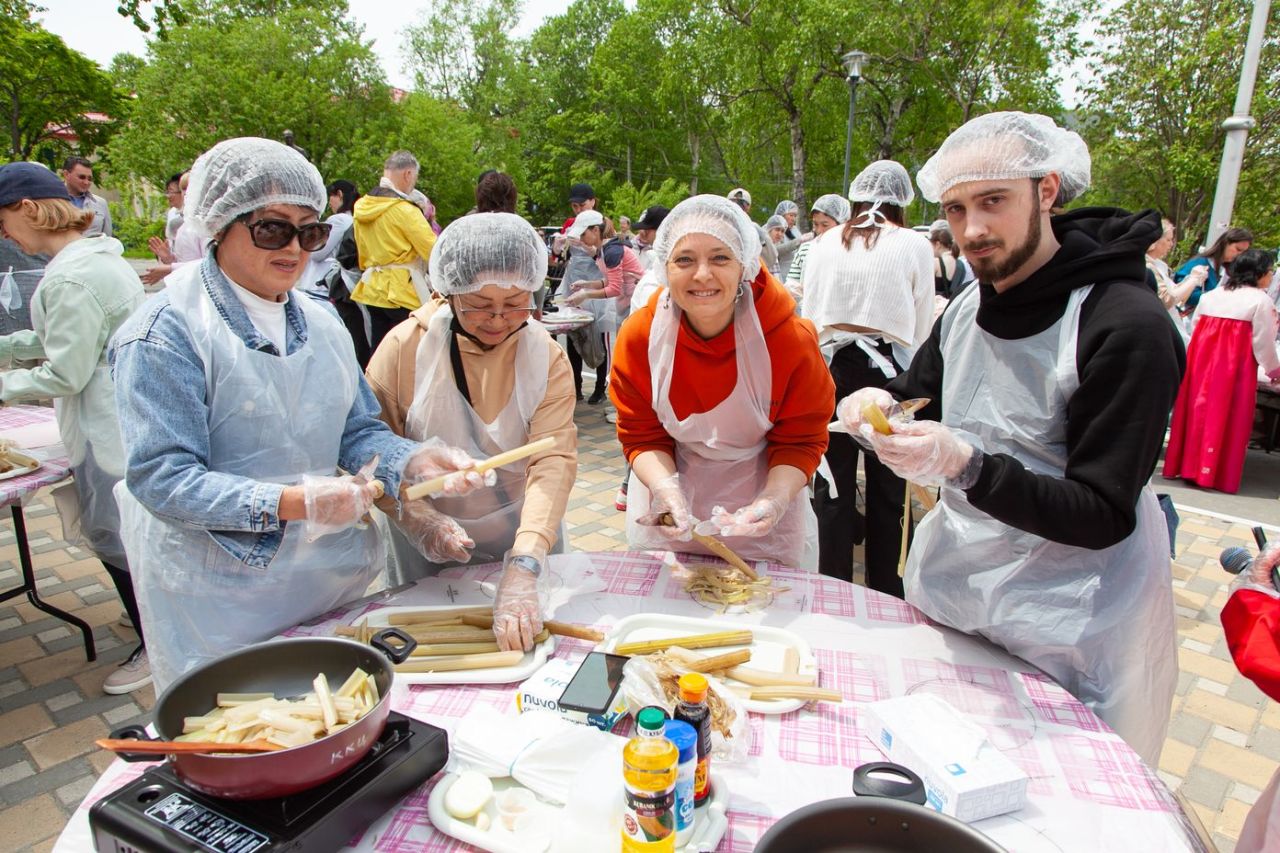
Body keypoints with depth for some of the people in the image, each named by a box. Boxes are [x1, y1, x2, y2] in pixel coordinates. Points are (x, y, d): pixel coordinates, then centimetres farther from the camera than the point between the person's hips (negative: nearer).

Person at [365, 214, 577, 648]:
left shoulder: (548, 358, -14)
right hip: (426, 551, -1)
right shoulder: (405, 346, -15)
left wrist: (522, 568, -40)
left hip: (522, 542, 1)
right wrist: (420, 519, -33)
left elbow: (554, 460, -26)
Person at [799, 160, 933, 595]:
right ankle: (886, 595, 18)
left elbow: (808, 315, 7)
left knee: (834, 486, 9)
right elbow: (921, 328, 3)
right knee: (887, 491, 9)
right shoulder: (915, 246, 0)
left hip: (833, 367, 2)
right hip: (889, 369, -1)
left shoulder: (826, 243, 5)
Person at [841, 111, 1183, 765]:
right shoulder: (968, 307, 2)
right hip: (955, 600, 6)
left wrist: (966, 465, -35)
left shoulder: (1126, 326, -20)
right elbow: (920, 392, 16)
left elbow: (1103, 517, -21)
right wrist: (883, 402, -8)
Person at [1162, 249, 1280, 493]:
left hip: (1201, 360, 5)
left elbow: (1195, 328, 14)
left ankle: (1184, 464, 15)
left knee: (1199, 410, 10)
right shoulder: (1260, 300, -3)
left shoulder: (1211, 295, 13)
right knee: (1225, 416, 0)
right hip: (1234, 367, -5)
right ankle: (1212, 472, 2)